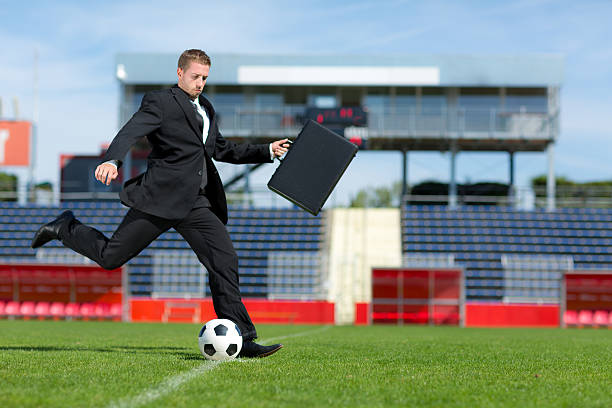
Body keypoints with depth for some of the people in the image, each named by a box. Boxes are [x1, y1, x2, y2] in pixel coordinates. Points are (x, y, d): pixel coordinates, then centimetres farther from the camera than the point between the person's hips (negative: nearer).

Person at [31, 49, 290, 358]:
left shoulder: (206, 110, 22)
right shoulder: (160, 102, -3)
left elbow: (222, 150, 32)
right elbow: (130, 132, -18)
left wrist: (267, 151, 25)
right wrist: (112, 161, -38)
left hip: (197, 204, 6)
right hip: (162, 197, -6)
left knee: (224, 259, -7)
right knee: (111, 256, -1)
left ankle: (240, 340, -6)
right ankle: (66, 228, 28)